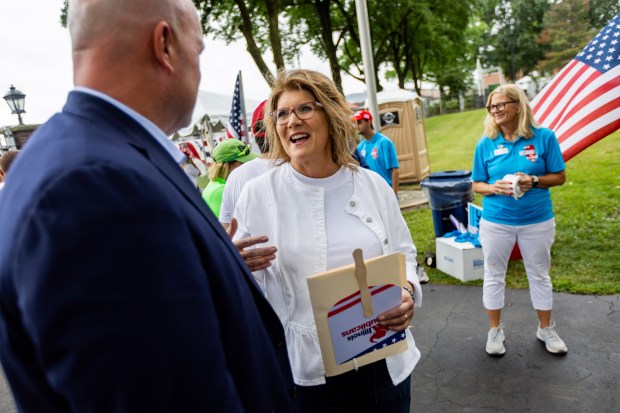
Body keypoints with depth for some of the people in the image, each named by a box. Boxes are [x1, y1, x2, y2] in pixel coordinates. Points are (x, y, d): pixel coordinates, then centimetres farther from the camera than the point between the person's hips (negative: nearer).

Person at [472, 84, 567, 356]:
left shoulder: (543, 137, -6)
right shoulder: (485, 144, -4)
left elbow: (559, 177, -2)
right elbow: (477, 184, 1)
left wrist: (533, 181, -21)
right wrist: (494, 187, -20)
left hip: (537, 221, 0)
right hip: (495, 221, 1)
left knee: (539, 275, 15)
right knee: (493, 276, 10)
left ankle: (546, 330, 36)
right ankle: (495, 330, 28)